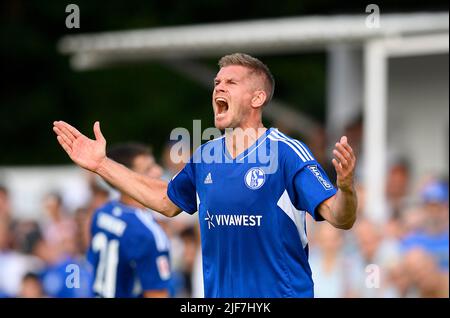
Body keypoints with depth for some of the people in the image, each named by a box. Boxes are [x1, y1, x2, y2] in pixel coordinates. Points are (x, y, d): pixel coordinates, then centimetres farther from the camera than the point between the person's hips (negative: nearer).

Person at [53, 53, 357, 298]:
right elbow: (167, 200, 23)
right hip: (218, 292, 5)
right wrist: (102, 164, 21)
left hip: (283, 291, -5)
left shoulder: (288, 153, -13)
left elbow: (340, 218, -18)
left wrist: (345, 187, -41)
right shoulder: (204, 156, 6)